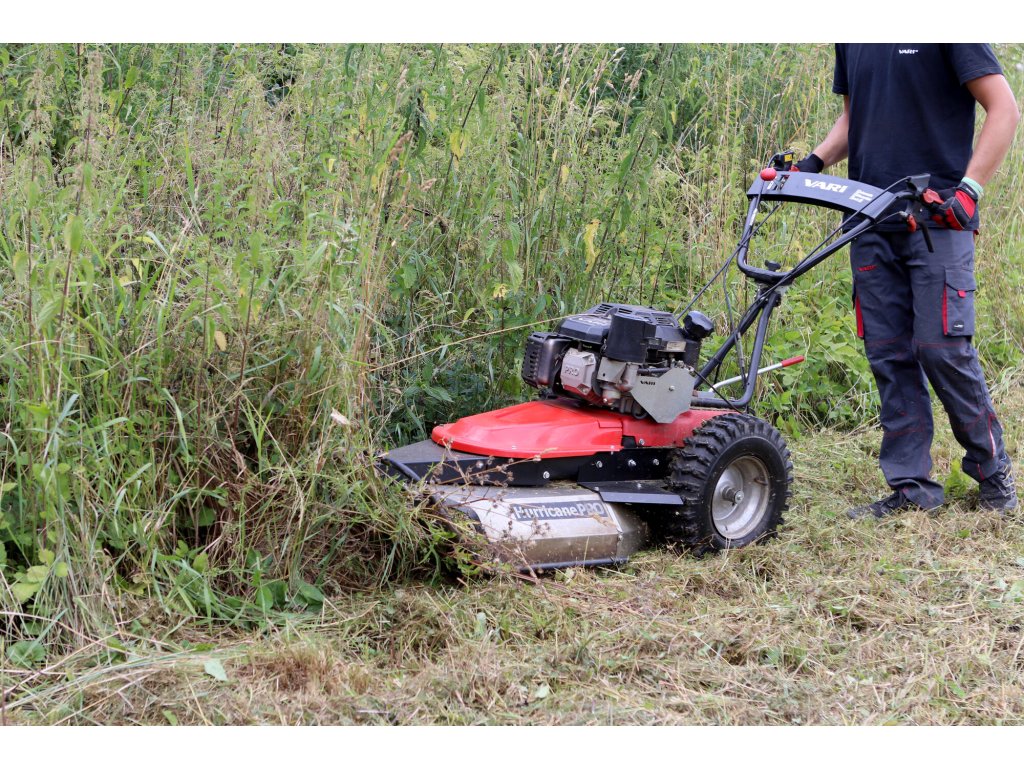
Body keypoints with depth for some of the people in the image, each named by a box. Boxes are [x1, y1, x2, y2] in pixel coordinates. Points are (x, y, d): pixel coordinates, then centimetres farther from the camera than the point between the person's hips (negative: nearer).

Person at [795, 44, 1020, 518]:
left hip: (937, 217, -6)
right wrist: (815, 162, 6)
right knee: (888, 355, 4)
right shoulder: (851, 42, 14)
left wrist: (969, 189, -18)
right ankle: (910, 488, 10)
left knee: (942, 347, -9)